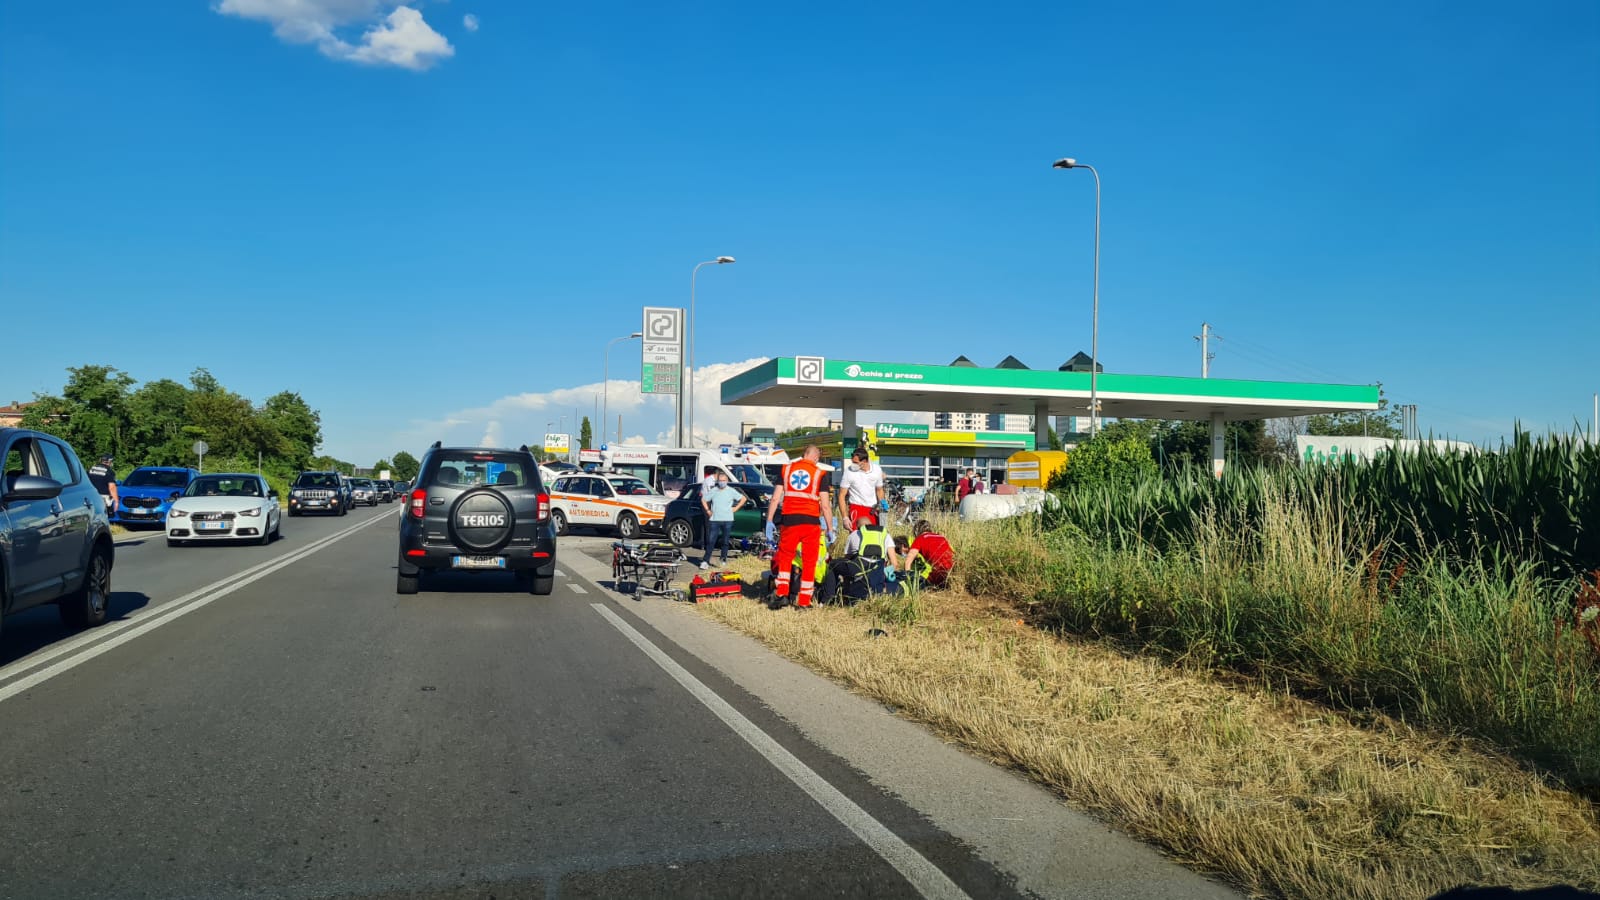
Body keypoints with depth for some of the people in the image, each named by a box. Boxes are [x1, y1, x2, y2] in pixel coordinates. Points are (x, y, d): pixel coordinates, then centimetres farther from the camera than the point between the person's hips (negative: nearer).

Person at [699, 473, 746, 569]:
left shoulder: (731, 491, 2)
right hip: (714, 520, 0)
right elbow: (703, 500, 17)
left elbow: (744, 499, 7)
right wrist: (708, 510, 9)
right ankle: (705, 561, -4)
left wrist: (736, 508, 2)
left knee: (725, 542, 6)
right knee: (711, 541, -3)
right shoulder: (713, 491, 5)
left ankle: (723, 560, 15)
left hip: (727, 520, 0)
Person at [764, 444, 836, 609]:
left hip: (790, 521, 2)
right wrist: (830, 529, 3)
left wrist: (769, 521, 6)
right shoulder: (819, 474, 1)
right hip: (811, 521, -2)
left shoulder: (786, 469, 8)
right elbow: (825, 505, -3)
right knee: (809, 561, 8)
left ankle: (782, 592, 9)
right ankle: (804, 601, 10)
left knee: (785, 556, 18)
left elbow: (775, 498, 3)